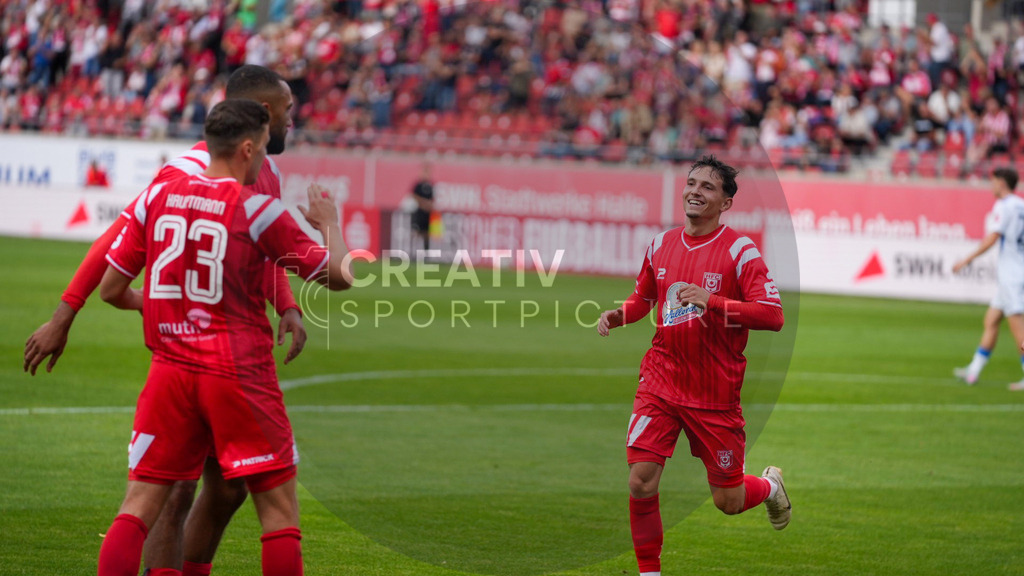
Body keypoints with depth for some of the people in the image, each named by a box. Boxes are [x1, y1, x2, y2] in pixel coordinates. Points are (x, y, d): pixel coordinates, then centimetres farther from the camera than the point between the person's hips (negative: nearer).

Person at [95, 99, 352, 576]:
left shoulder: (157, 197, 5)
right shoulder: (256, 209, -6)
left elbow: (111, 289, 10)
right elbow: (338, 276, -1)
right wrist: (330, 223, 19)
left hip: (171, 369, 4)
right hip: (238, 371, -4)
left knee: (140, 505, 4)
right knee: (279, 507, 4)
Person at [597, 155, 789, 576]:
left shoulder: (738, 250, -9)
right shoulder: (661, 245, 6)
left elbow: (773, 316, -17)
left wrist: (713, 302, -25)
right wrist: (619, 315, 3)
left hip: (716, 394, -3)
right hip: (661, 382, 3)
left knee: (728, 501, 5)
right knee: (641, 482, -12)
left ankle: (770, 486, 41)